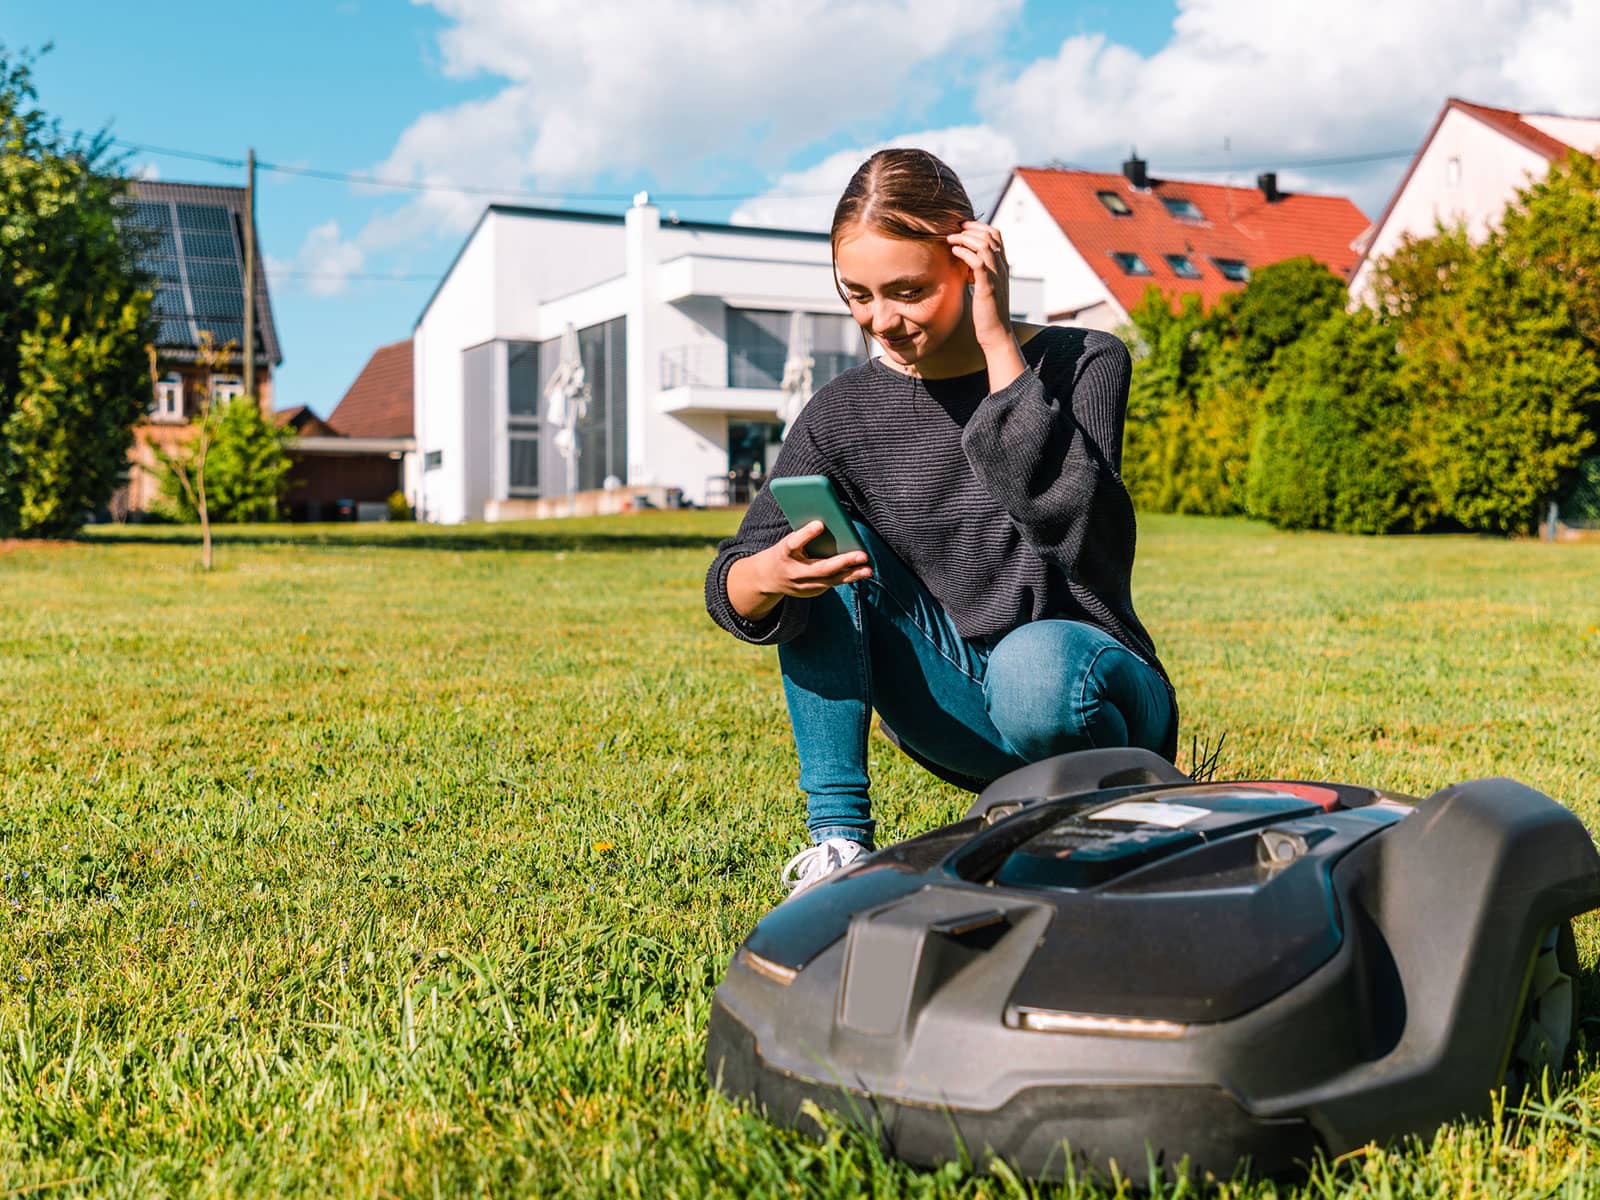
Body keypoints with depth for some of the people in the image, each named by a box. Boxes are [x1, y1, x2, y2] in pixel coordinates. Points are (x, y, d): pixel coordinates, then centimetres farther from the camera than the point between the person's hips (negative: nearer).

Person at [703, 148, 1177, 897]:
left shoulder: (1082, 363, -6)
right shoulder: (845, 412, 0)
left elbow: (1064, 518, -26)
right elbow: (730, 581, -9)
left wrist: (999, 343, -22)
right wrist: (766, 579, -34)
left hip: (1092, 687, -3)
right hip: (957, 712, 4)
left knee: (1033, 668, -38)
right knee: (818, 536, -15)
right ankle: (838, 838, -15)